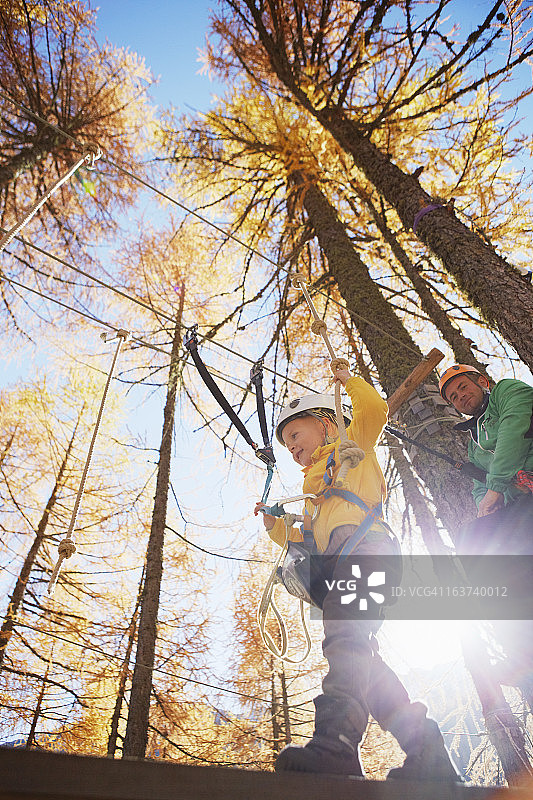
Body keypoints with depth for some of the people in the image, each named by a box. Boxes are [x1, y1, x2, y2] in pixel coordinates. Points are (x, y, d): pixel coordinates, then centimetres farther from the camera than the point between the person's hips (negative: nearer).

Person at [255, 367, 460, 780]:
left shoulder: (353, 444, 22)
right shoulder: (312, 487, 39)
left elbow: (375, 409, 5)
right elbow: (305, 540, 35)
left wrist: (349, 380, 20)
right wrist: (275, 524, 24)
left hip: (365, 540, -8)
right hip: (338, 564, 8)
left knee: (346, 629, -32)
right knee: (360, 661, -6)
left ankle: (336, 743, -48)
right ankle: (427, 753, -6)